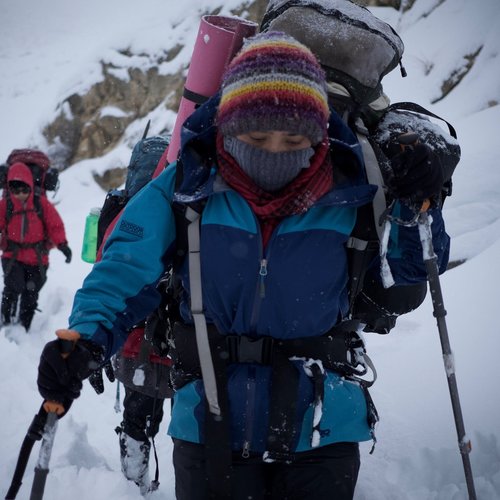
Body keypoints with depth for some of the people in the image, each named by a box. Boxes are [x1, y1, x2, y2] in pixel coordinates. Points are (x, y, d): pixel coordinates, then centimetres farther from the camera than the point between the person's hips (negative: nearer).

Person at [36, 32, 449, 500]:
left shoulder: (348, 198, -5)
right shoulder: (185, 190, -7)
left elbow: (412, 272, 5)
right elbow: (123, 272, -6)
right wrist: (85, 338, -23)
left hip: (323, 431, 1)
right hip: (211, 430, -1)